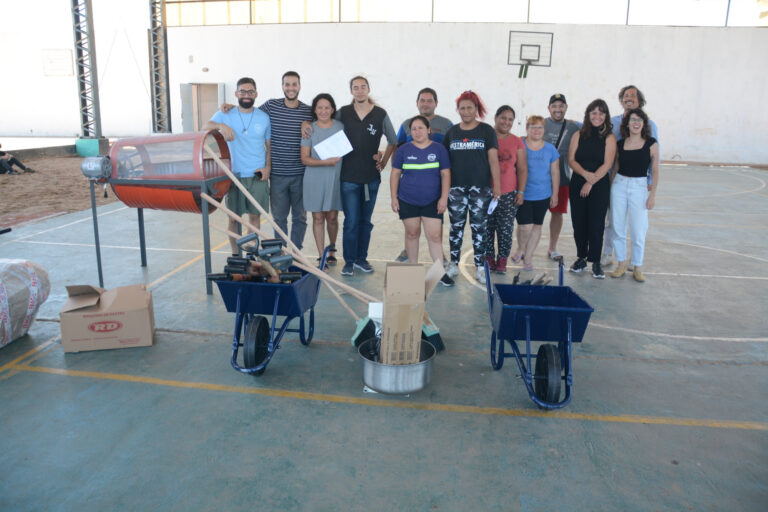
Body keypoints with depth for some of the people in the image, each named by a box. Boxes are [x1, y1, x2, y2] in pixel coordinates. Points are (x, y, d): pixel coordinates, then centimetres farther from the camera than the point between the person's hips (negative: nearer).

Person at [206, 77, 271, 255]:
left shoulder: (264, 118, 7)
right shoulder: (226, 115, 3)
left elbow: (269, 145, 12)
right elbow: (206, 126, -11)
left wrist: (268, 167, -2)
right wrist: (221, 126, -32)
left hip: (258, 175, 1)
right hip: (234, 174, -1)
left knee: (255, 215, 7)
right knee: (233, 217, 5)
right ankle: (235, 254, 17)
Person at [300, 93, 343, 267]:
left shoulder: (341, 127, 4)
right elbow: (305, 158, -5)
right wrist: (325, 162, -18)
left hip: (335, 178, 1)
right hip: (315, 179, -1)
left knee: (332, 218, 5)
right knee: (318, 218, 2)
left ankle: (331, 249, 31)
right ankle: (321, 255, 12)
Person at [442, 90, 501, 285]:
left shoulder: (487, 131, 3)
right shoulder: (452, 132, 10)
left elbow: (493, 159, 0)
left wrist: (497, 185, -6)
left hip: (481, 187, -2)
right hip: (456, 187, 2)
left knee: (479, 227, 1)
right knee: (456, 226, 7)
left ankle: (479, 267, 9)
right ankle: (453, 265, 17)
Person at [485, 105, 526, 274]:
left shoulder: (517, 142, 10)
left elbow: (522, 169, 10)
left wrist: (520, 192, 2)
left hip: (509, 194, 1)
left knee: (506, 228, -1)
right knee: (487, 227, 2)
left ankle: (502, 260, 10)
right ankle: (488, 258, 15)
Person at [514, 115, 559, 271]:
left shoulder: (550, 149, 4)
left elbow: (555, 172, 10)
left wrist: (555, 194, 8)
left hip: (543, 195, 3)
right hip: (522, 194, -3)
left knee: (537, 226, 8)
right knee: (525, 226, -9)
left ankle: (528, 257, 21)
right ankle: (521, 249, 21)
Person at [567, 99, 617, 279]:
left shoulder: (609, 138, -1)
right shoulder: (578, 135, 7)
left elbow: (607, 164, -8)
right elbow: (571, 159, 0)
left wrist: (591, 182, -13)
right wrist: (585, 174, -16)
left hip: (600, 186, -3)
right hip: (577, 184, 3)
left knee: (596, 223, -3)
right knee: (578, 222, 6)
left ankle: (595, 262, 7)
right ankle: (581, 258, 21)